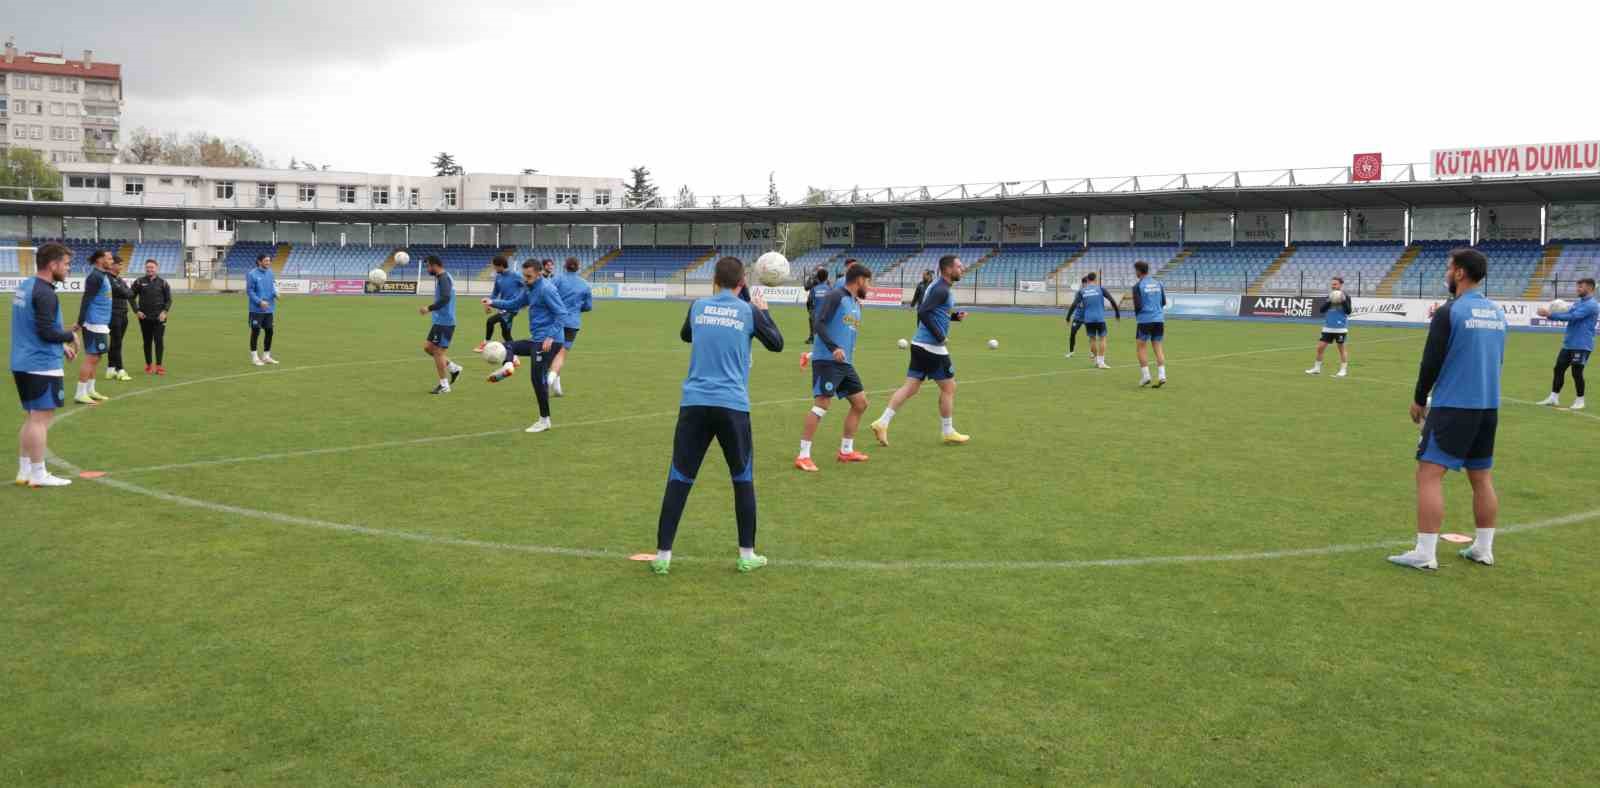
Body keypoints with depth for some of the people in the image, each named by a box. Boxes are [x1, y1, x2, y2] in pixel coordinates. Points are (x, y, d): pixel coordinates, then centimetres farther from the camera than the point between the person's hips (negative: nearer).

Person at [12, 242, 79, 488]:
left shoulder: (25, 286, 14)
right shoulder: (44, 293, -17)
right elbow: (47, 332, -22)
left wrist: (61, 346, 17)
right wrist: (70, 335, -4)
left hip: (22, 363, 10)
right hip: (42, 365, -10)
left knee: (31, 417, 15)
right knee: (41, 418, -4)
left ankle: (24, 471, 18)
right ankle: (38, 474, -1)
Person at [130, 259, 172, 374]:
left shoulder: (163, 283, 4)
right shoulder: (139, 282, 4)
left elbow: (169, 299, 6)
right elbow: (132, 297, 9)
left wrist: (164, 311, -8)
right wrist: (136, 311, -2)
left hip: (159, 318, -1)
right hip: (144, 317, 1)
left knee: (159, 341, -6)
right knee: (147, 342, 7)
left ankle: (159, 365, -3)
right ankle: (148, 365, 17)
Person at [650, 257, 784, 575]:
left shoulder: (698, 306, 9)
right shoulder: (749, 311, 2)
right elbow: (777, 344, 15)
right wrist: (764, 311, 29)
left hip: (694, 403, 2)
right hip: (733, 406, -2)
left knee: (678, 480, 5)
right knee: (743, 480, 13)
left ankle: (662, 555, 5)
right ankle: (747, 555, 16)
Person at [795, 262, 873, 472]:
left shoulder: (856, 303, 19)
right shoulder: (835, 296, -8)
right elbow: (818, 324, -18)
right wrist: (833, 348, -28)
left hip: (845, 363, 9)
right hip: (827, 360, -9)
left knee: (860, 403, 11)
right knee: (821, 405, -13)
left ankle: (846, 451, 23)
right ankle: (803, 456, -8)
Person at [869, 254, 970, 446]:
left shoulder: (937, 287, 16)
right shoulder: (942, 290, -15)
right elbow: (923, 312, -26)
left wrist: (955, 316, 15)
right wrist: (940, 336, -21)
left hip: (920, 344, 9)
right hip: (932, 346, -9)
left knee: (910, 387, 7)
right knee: (948, 387, 5)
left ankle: (882, 423, 0)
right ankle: (948, 432, 16)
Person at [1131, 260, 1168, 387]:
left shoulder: (1138, 286, -6)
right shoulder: (1158, 284, 10)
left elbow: (1137, 305, -9)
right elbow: (1164, 302, 14)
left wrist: (1137, 316, 10)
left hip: (1145, 320, -5)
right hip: (1159, 319, 5)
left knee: (1141, 347, 6)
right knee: (1158, 347, 7)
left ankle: (1145, 376, 0)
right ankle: (1161, 376, -3)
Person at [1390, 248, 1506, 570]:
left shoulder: (1449, 312, -12)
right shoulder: (1497, 313, 10)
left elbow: (1431, 361, -11)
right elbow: (1497, 360, 18)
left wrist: (1419, 399, 0)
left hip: (1453, 407, -7)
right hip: (1489, 407, 8)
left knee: (1429, 473, -7)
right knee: (1482, 477, 15)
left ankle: (1424, 554, -11)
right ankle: (1483, 549, 21)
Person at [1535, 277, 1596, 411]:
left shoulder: (1591, 305, -15)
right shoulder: (1578, 302, 14)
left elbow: (1572, 316, -24)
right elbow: (1568, 314, 10)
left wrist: (1550, 314, -26)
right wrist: (1549, 313, -8)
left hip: (1582, 345, -8)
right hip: (1568, 344, 8)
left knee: (1576, 373, -4)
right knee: (1559, 369, 8)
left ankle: (1580, 400, 10)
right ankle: (1554, 397, 15)